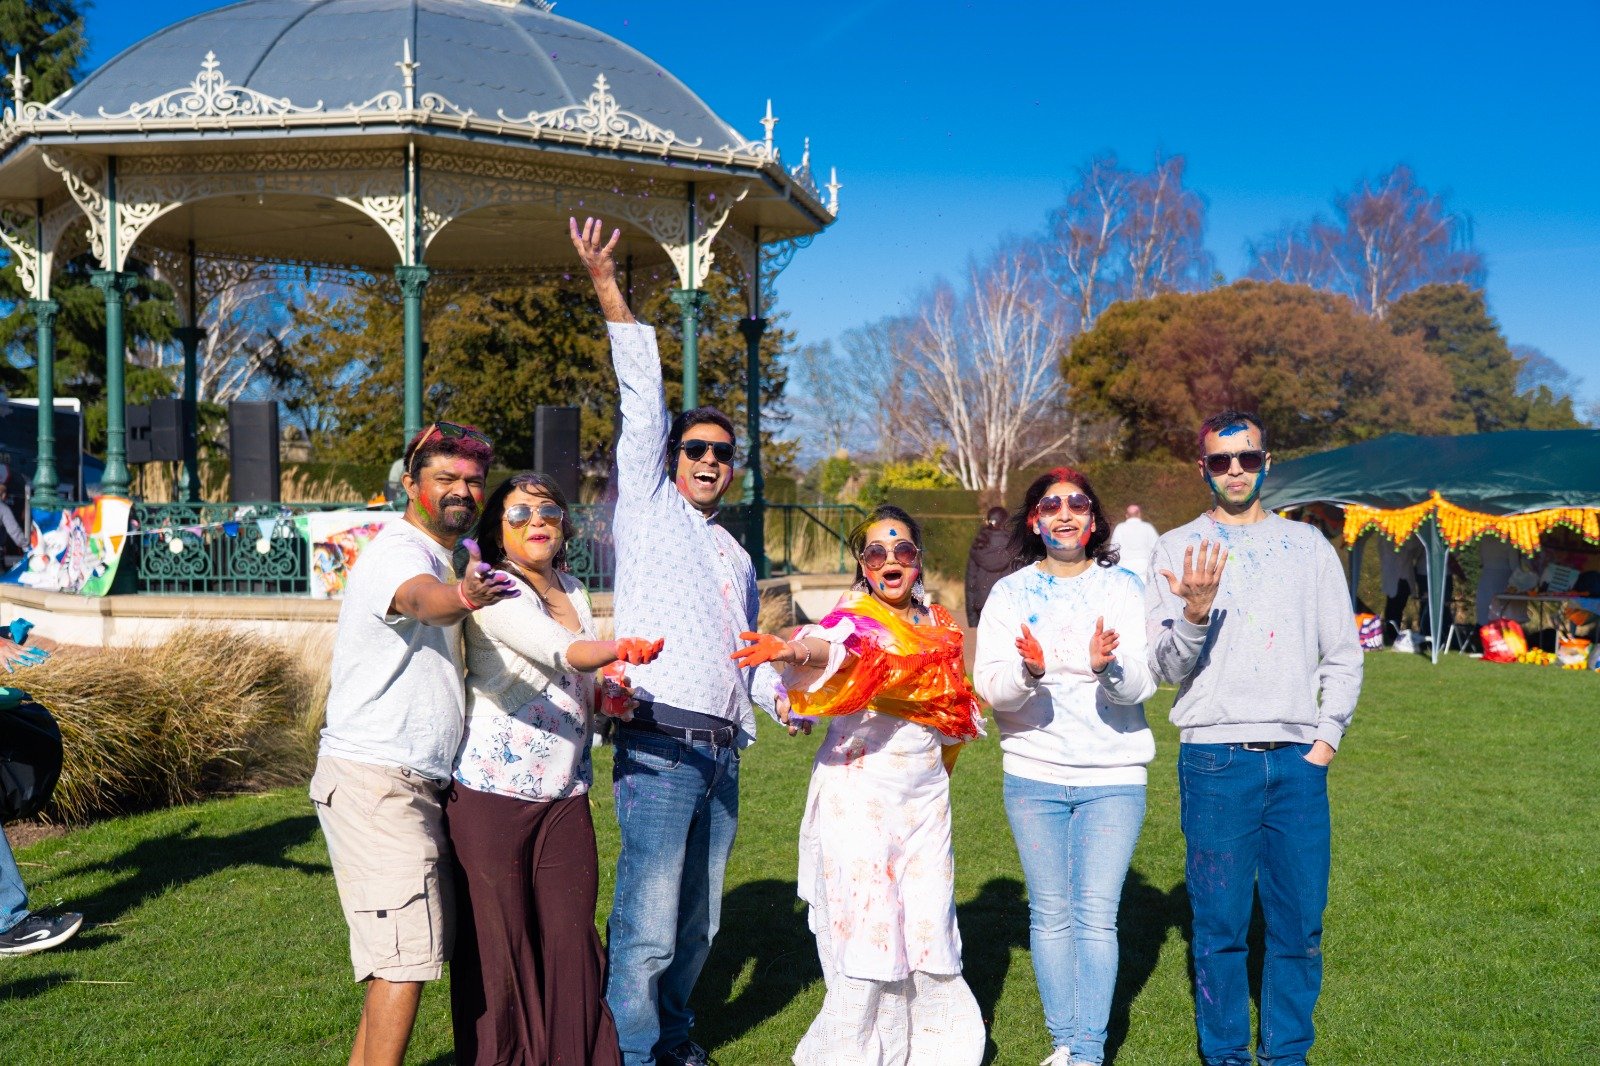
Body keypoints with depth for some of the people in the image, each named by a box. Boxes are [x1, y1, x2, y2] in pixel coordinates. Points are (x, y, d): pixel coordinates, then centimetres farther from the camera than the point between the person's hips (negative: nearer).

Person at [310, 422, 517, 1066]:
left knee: (405, 949, 15)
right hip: (374, 779, -10)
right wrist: (464, 597, -60)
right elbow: (421, 599, -37)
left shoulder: (443, 561, 17)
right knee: (408, 951, -13)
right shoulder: (398, 551, -14)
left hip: (417, 783, 10)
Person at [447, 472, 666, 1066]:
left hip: (566, 794, 6)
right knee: (497, 944, 0)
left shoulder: (573, 591, 14)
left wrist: (609, 691, 9)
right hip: (493, 793, -6)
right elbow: (559, 651, -27)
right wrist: (616, 650, -42)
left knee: (570, 940, 4)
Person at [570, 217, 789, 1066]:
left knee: (697, 921, 13)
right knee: (647, 926, -10)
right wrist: (606, 286, -7)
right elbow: (642, 396, -1)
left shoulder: (735, 556, 24)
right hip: (659, 747, -7)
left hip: (721, 753, 7)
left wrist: (780, 692, 10)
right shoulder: (647, 505, 7)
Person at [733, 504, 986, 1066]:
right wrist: (790, 649, -52)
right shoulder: (855, 620, -7)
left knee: (926, 918, 8)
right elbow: (827, 645, -33)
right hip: (859, 791, -5)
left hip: (926, 794, 5)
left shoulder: (938, 625, 12)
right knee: (865, 919, -6)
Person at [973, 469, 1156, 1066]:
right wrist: (1028, 671, -27)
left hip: (1113, 779, -1)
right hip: (1034, 776, 1)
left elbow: (1144, 682, -8)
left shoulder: (1123, 588, 2)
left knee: (1096, 914, -4)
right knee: (1050, 913, 6)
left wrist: (1109, 667, -30)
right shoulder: (1011, 593, 4)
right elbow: (988, 684, -5)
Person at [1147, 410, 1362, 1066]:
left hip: (1298, 761, 2)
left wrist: (1326, 738, 3)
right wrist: (1194, 611, -19)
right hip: (1214, 759, -2)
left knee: (1300, 924, 4)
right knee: (1220, 924, 2)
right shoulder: (1177, 549, 5)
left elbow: (1343, 656, 14)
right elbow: (1166, 668, -1)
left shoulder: (1309, 546, 11)